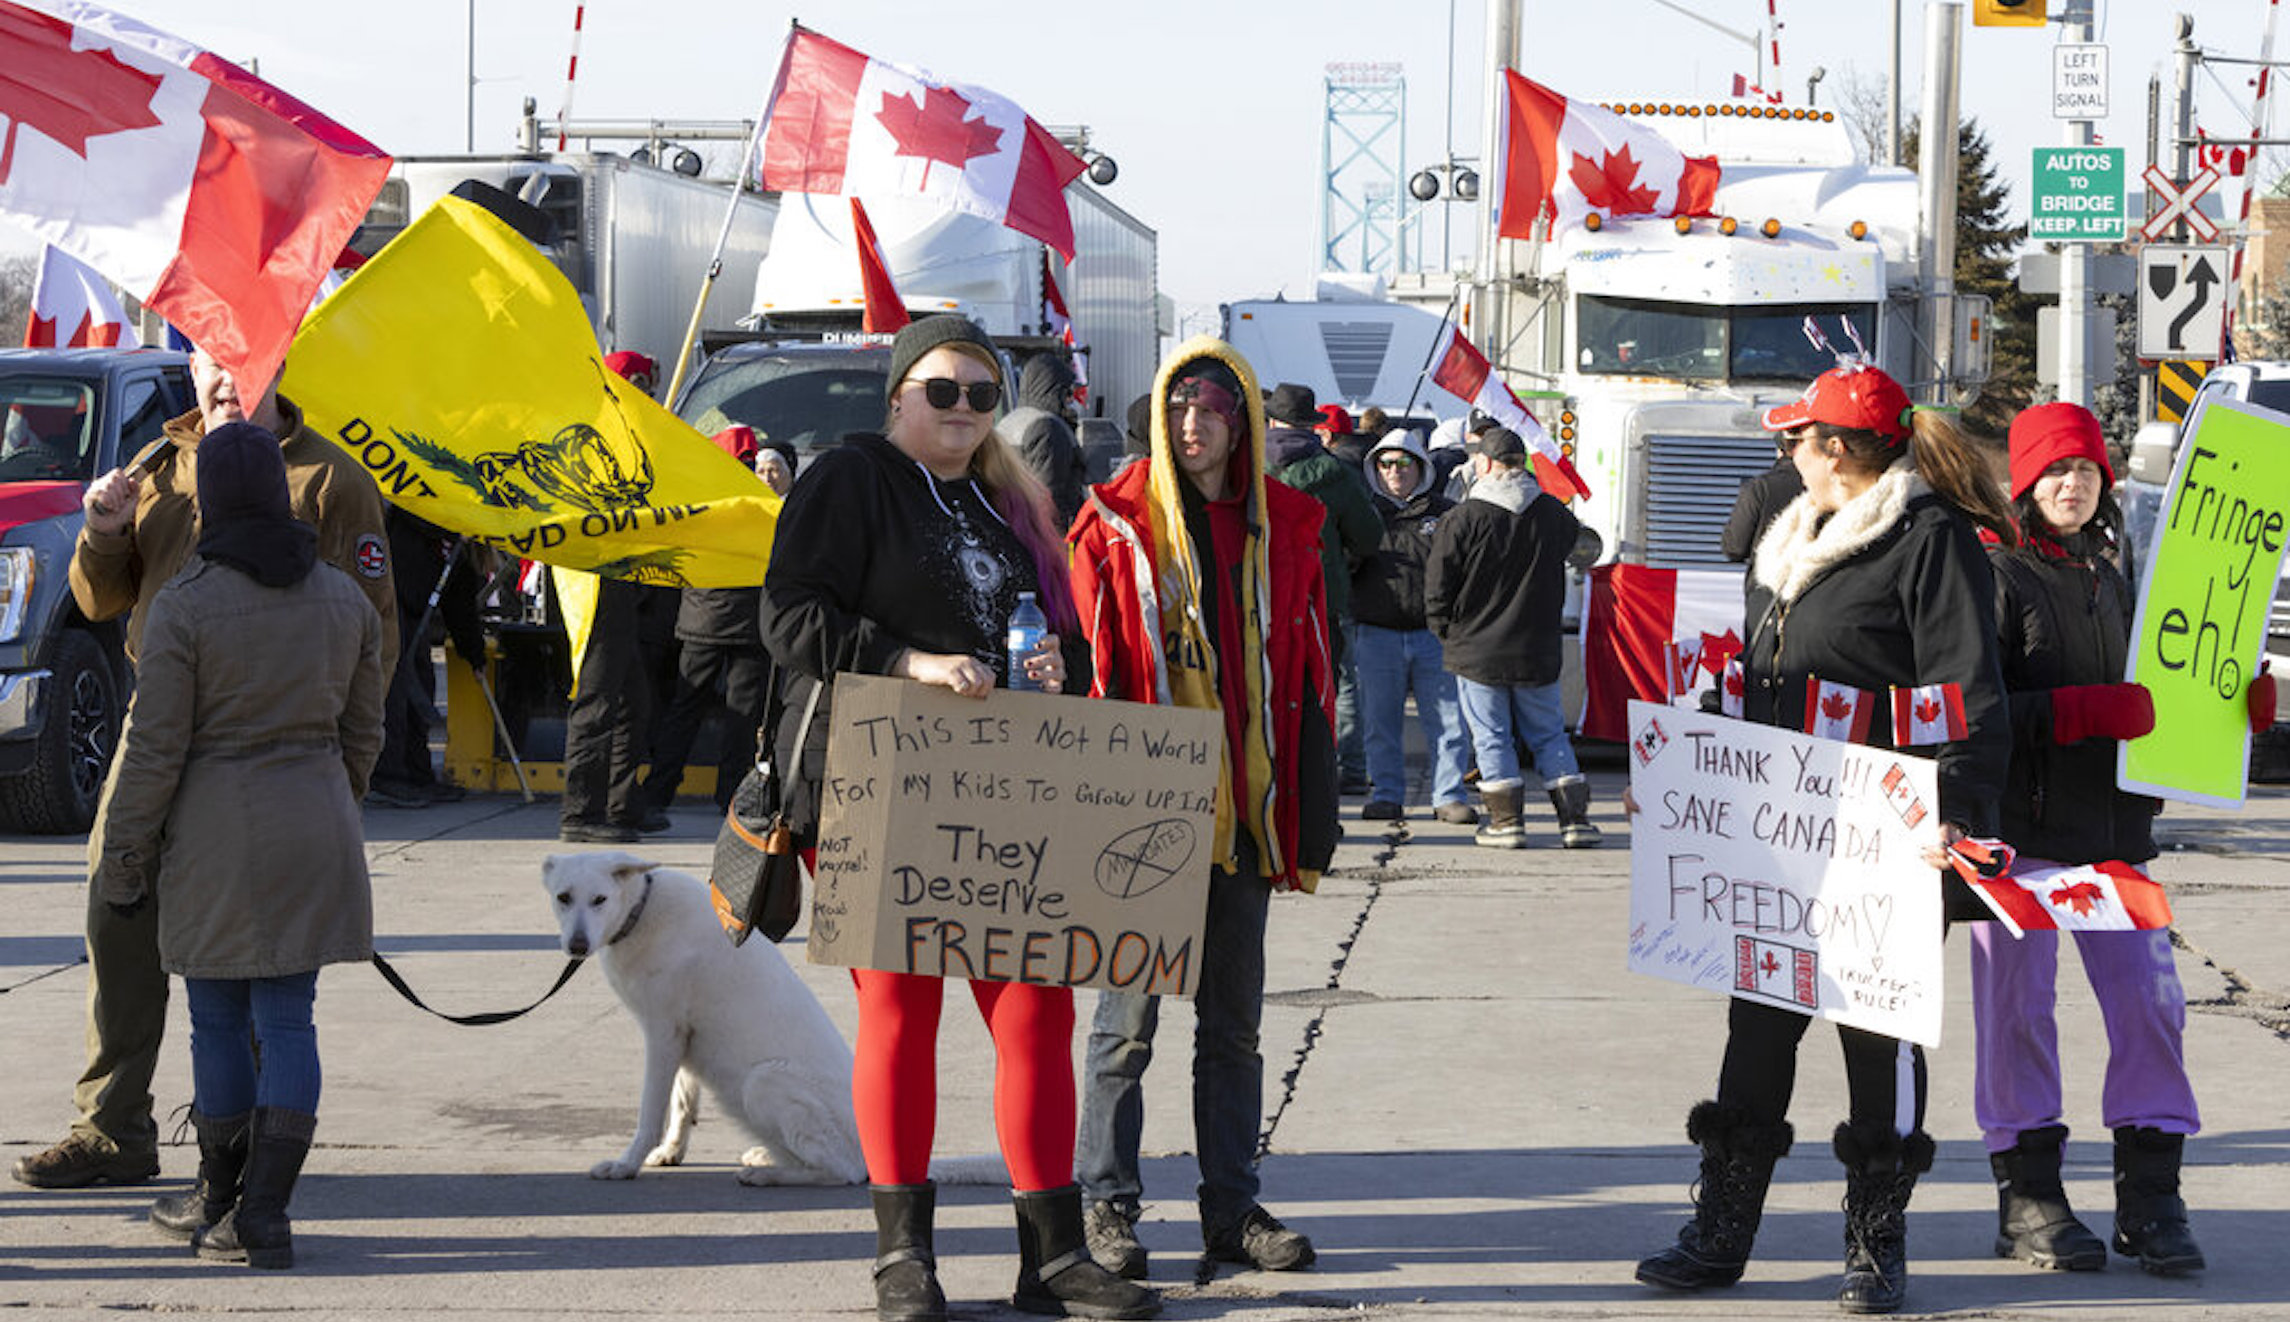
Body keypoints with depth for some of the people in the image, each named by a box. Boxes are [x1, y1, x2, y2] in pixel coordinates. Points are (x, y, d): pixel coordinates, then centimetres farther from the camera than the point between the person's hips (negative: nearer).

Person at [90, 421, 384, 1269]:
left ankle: (220, 1201, 21)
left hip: (214, 831, -4)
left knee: (219, 1022, 8)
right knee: (287, 1021, 4)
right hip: (314, 832, 4)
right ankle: (263, 1215, 0)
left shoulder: (182, 606, -11)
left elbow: (155, 748, -10)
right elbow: (362, 733, 11)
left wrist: (122, 860, -1)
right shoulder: (344, 599, 4)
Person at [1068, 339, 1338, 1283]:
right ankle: (1107, 1207, 9)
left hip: (1245, 810, 4)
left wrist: (1309, 823, 4)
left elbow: (1309, 684, 8)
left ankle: (1232, 1206, 19)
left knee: (1234, 1020, 11)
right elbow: (1091, 674, -4)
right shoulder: (1117, 525, -2)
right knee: (1127, 1020, 2)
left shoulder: (1283, 531, 7)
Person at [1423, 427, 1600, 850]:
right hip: (1538, 652, 3)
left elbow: (1438, 585, -8)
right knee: (1549, 735, 12)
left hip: (1478, 652, -3)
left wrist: (1446, 631, 7)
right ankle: (1575, 818, 8)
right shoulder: (1553, 513, 0)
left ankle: (1506, 820, 4)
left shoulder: (1464, 518, -12)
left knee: (1492, 738, 5)